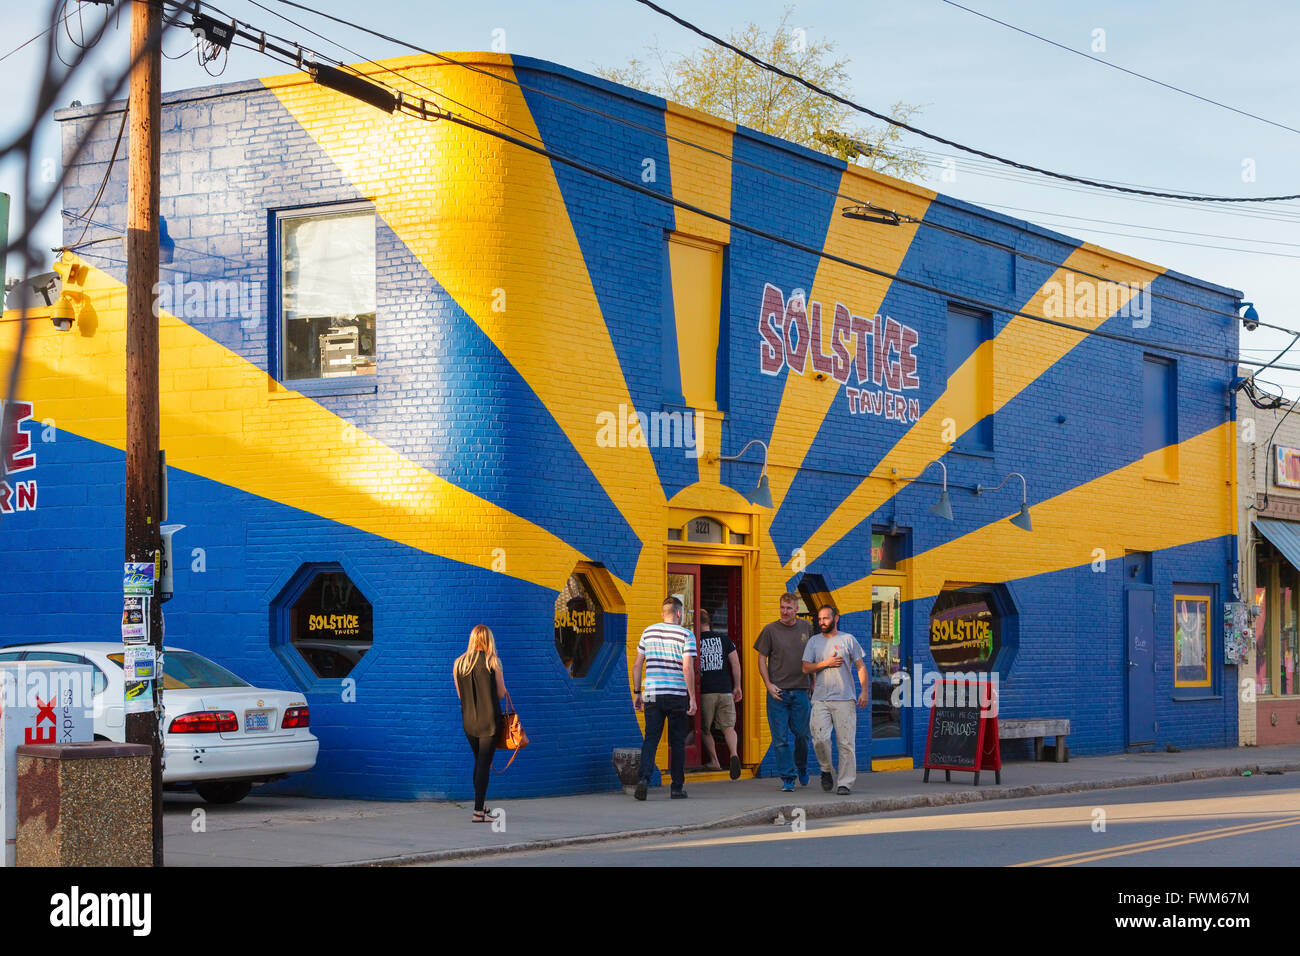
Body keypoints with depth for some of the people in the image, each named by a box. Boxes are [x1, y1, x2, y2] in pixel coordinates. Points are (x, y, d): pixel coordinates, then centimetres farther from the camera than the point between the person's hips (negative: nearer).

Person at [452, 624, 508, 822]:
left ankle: (480, 805, 29)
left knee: (479, 761, 20)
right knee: (484, 763, -3)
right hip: (489, 720, -4)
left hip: (468, 720, 4)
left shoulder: (458, 663, 3)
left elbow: (460, 694, 9)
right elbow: (501, 693, -4)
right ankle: (478, 811, -9)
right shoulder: (493, 662, -9)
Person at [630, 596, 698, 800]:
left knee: (651, 738, 2)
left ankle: (644, 777, -20)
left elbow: (637, 665, 9)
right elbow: (688, 667, -13)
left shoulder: (648, 632, 8)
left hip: (652, 694, 2)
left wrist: (636, 692, 16)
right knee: (677, 741, 8)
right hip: (677, 695, -2)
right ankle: (677, 787, 13)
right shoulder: (686, 635, -4)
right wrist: (692, 697, -9)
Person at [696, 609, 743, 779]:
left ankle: (714, 761, 15)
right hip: (725, 690, 2)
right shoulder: (724, 639, 8)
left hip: (704, 691, -2)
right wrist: (737, 687, 16)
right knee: (728, 727, 3)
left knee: (704, 729, 14)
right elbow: (736, 663, 7)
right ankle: (734, 754, -22)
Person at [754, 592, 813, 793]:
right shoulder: (770, 630, -1)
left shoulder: (805, 628, 8)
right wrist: (768, 684, -8)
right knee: (780, 738, -3)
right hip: (777, 691, -2)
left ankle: (801, 768, 31)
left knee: (802, 734, 6)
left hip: (800, 690, 2)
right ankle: (787, 778, 3)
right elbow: (762, 659, 2)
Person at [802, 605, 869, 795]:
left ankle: (845, 783, 1)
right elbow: (806, 668, 7)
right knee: (820, 738, -12)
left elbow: (861, 666, 6)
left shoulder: (848, 639, 7)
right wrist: (826, 663, -7)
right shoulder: (814, 641, 12)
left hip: (844, 699, -1)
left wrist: (865, 691, -4)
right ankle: (826, 770, 13)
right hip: (820, 699, 1)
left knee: (846, 742, -4)